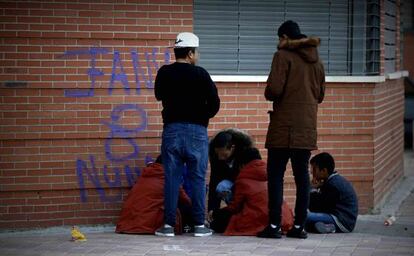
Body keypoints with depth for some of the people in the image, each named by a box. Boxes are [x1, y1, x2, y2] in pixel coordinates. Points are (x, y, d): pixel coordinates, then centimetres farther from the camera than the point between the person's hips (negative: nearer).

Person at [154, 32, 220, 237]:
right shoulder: (201, 74, -5)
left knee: (172, 178, 4)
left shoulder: (164, 73, 2)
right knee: (197, 178, 3)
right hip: (196, 130, -2)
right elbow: (214, 103, -4)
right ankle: (199, 225, 3)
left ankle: (169, 225, 1)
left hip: (172, 129, 2)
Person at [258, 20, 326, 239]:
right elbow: (320, 94, 20)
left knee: (275, 175, -1)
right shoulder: (316, 60, 14)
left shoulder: (283, 56, -7)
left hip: (284, 127, -6)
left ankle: (274, 225, -5)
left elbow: (274, 89, -15)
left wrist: (269, 95, 6)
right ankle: (299, 226, 8)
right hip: (307, 128, 6)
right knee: (302, 176, 8)